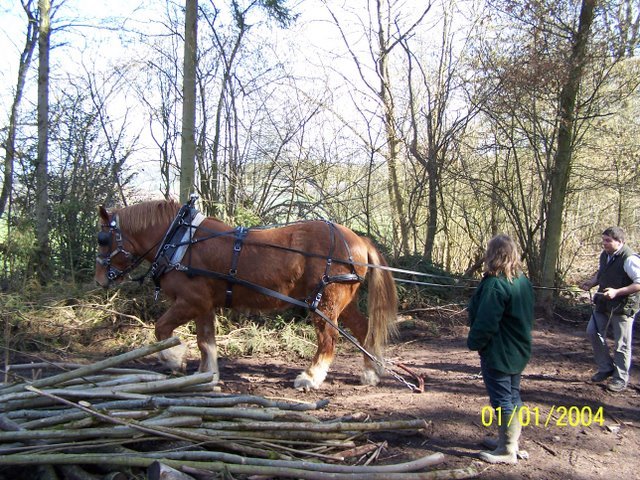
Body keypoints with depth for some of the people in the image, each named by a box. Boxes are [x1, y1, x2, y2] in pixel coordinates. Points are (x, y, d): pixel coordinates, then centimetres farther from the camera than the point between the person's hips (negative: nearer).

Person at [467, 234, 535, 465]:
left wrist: (474, 343, -9)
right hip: (519, 351, 9)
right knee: (513, 396, 19)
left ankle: (507, 450, 12)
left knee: (502, 400, 2)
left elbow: (485, 322, -25)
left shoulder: (495, 284, -23)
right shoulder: (523, 281, 4)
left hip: (498, 353, -9)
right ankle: (512, 441, 33)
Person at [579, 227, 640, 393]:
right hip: (603, 303, 8)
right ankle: (606, 368, 26)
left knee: (621, 344, 2)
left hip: (623, 306, -8)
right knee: (593, 332, 8)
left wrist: (617, 292, -28)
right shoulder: (604, 255, 5)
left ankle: (621, 378, 18)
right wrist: (592, 282, 1)